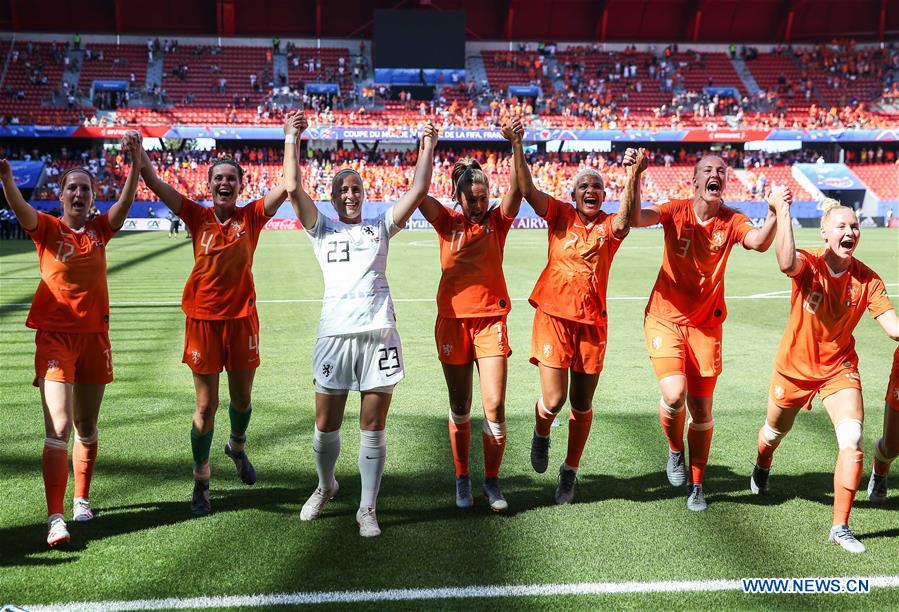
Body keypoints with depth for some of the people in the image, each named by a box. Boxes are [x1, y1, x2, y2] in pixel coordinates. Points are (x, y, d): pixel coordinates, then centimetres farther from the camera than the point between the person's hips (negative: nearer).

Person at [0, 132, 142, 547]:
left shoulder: (100, 230, 5)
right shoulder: (47, 228, -1)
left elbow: (126, 201, -9)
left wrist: (136, 162, -24)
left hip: (94, 335, 3)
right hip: (54, 336, -3)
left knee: (87, 427, 14)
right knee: (58, 429, -11)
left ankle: (82, 500, 30)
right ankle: (55, 517, -11)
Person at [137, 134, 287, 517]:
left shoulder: (252, 216, 0)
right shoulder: (197, 216, 0)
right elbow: (153, 182, -5)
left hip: (242, 319, 1)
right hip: (202, 319, -1)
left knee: (242, 399, 13)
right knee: (206, 406, 3)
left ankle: (237, 446, 47)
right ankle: (201, 483, 20)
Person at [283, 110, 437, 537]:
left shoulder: (380, 226, 17)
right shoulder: (322, 229, 14)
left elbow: (418, 191, 9)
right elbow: (293, 188, 2)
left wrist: (428, 146, 10)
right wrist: (291, 137, 4)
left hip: (378, 331, 0)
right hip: (335, 333, 0)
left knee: (373, 428, 2)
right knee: (326, 426, 7)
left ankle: (367, 509, 13)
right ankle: (325, 487, 34)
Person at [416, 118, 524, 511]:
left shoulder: (497, 221, 3)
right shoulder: (447, 222, 3)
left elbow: (517, 186, -11)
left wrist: (515, 144, -24)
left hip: (491, 320, 0)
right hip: (453, 321, 1)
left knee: (495, 405, -5)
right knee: (459, 408, 10)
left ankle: (492, 481, 11)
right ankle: (462, 479, 24)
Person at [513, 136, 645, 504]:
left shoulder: (609, 226, 1)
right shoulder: (561, 216, 2)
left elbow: (626, 218, -23)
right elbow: (527, 190, -12)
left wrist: (633, 177, -38)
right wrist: (517, 147, -23)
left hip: (592, 322, 1)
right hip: (553, 317, -1)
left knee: (581, 404, 9)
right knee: (554, 400, -7)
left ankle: (570, 471, 30)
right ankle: (541, 436, 31)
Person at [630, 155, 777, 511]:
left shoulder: (731, 221, -5)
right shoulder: (676, 211, -7)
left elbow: (760, 243, -24)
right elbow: (637, 219, -25)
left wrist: (775, 213, -40)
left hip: (705, 324, 2)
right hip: (665, 318, -2)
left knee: (702, 410, 6)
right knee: (674, 394, -20)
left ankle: (696, 485, 25)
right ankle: (675, 452, 13)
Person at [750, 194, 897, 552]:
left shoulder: (866, 279, -12)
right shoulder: (809, 264, -20)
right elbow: (786, 263, -46)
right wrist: (782, 212, -47)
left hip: (839, 369, 1)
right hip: (794, 367, -1)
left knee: (852, 441, -18)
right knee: (775, 432, 21)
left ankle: (840, 527, -4)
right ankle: (761, 468, 60)